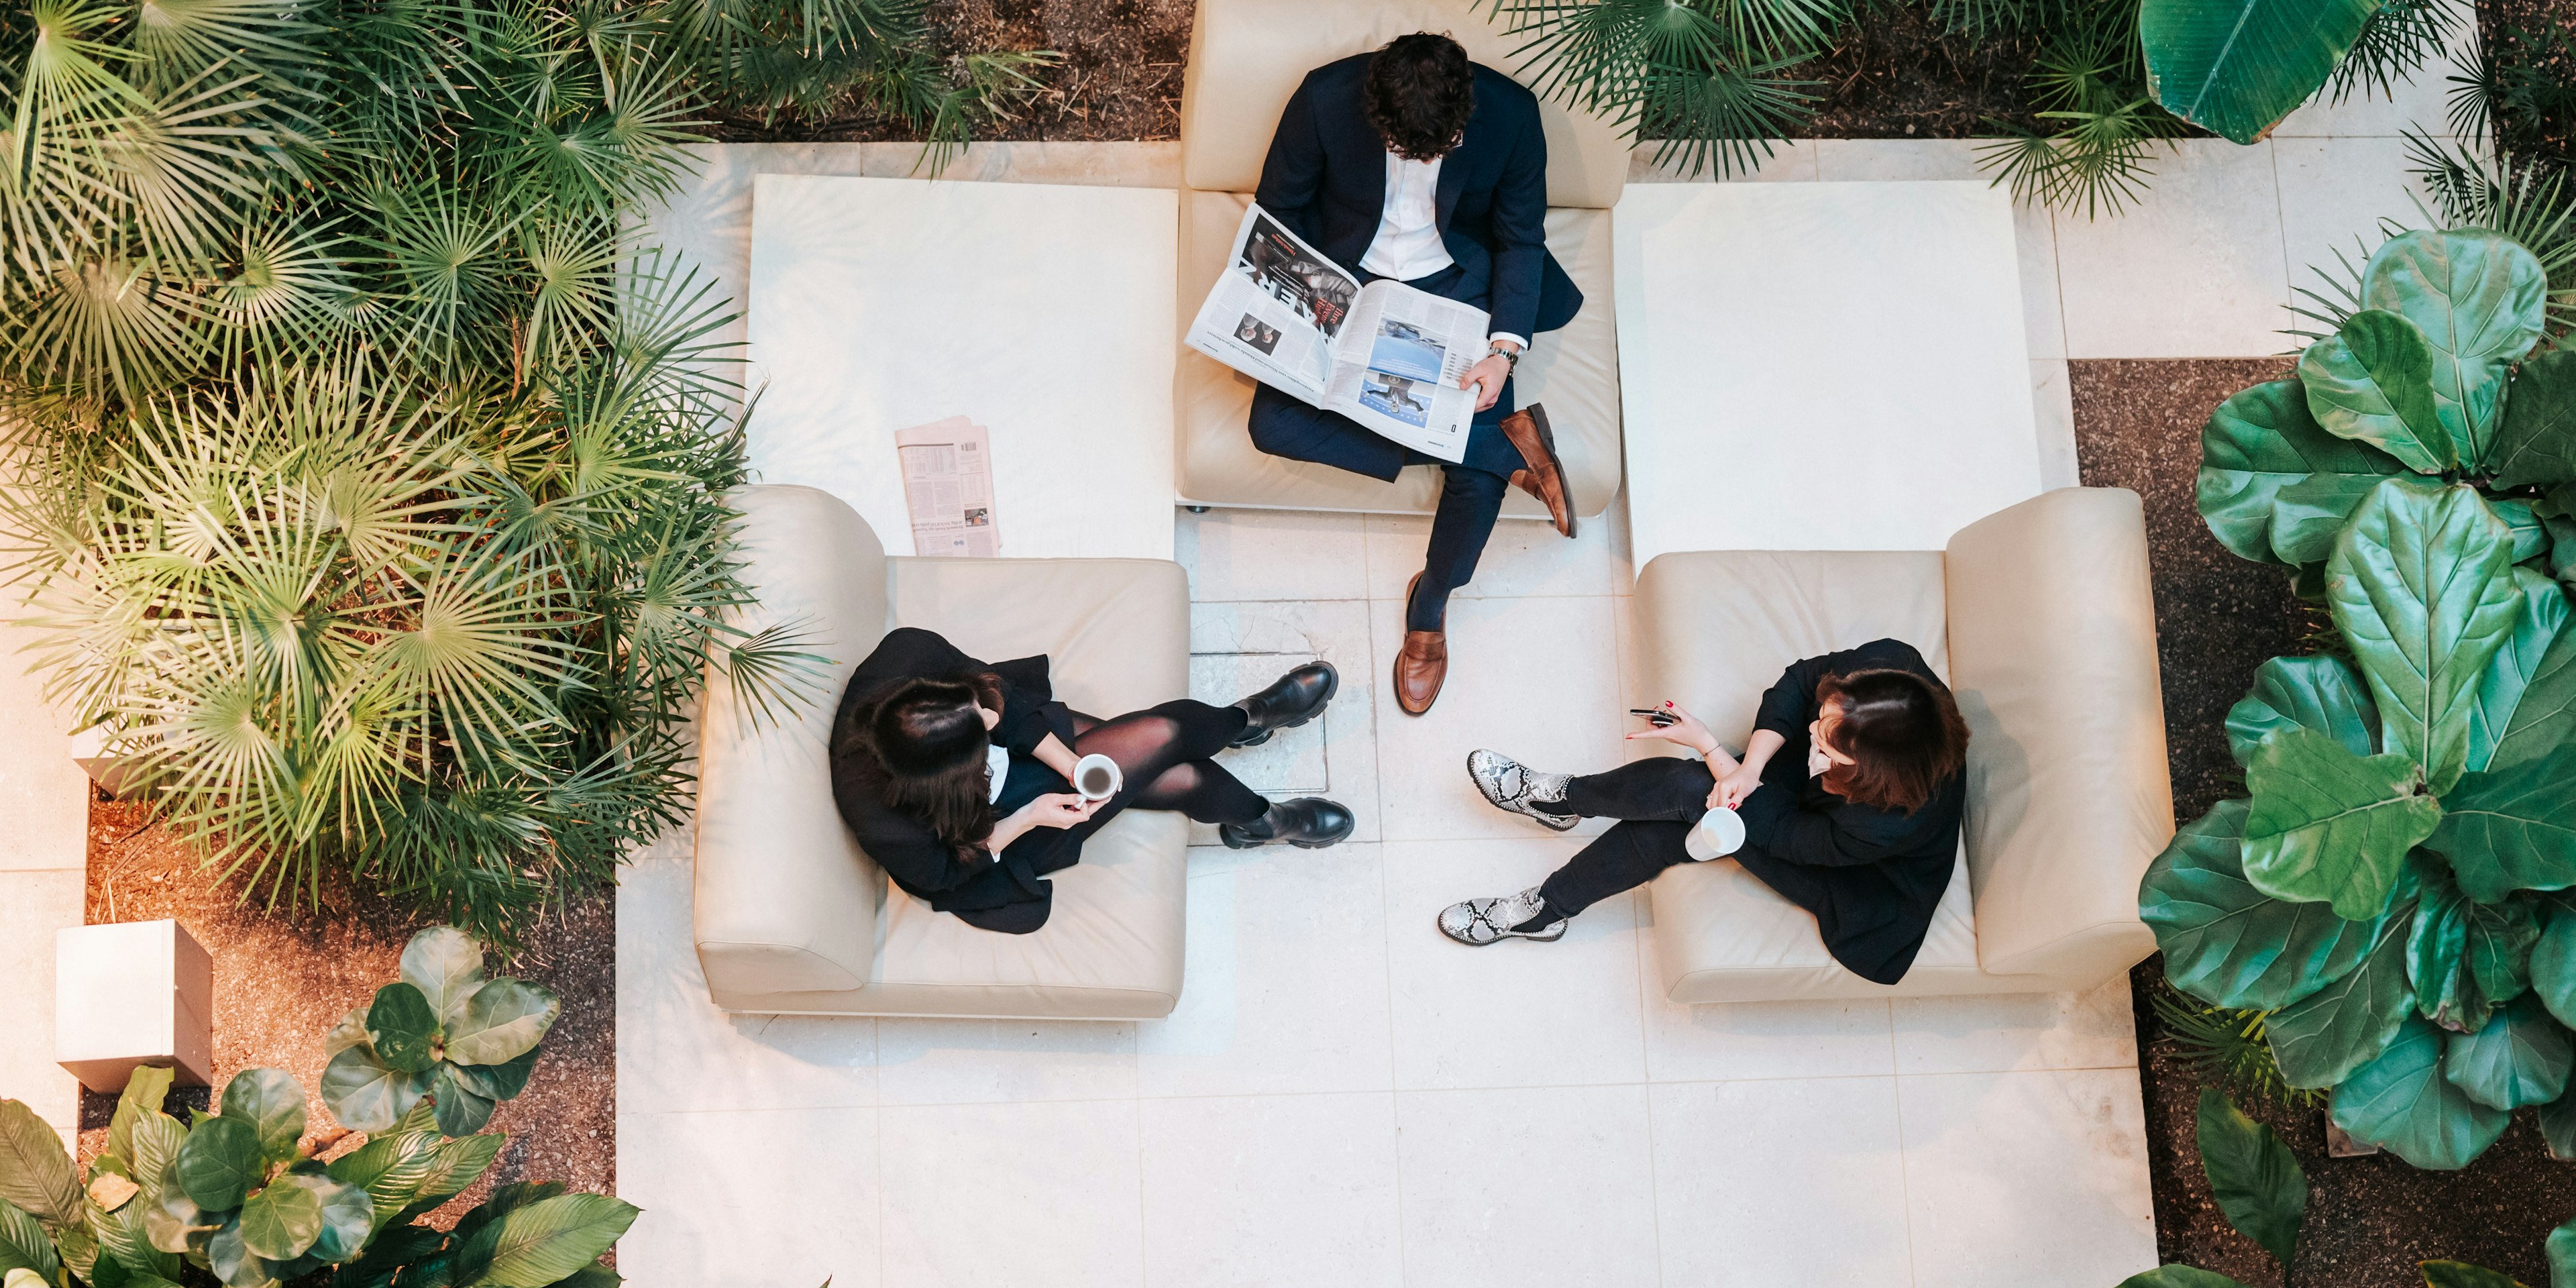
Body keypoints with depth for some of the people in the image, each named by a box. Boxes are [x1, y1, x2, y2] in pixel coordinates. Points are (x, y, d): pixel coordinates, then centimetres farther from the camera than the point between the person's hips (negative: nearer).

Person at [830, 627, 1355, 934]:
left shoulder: (907, 654, -33)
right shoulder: (886, 821, -42)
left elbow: (1000, 700, -15)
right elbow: (943, 872, -19)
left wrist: (1072, 767, -21)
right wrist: (1029, 818, -25)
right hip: (982, 829, -4)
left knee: (1179, 775, -1)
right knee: (1164, 734, -9)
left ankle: (1254, 822, 36)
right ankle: (1249, 719, 27)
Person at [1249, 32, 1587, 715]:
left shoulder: (1510, 113, -21)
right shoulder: (1325, 99, -23)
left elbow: (1521, 240, -7)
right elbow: (1280, 210, -5)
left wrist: (1504, 350, -19)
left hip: (1456, 282, -1)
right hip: (1346, 280, 1)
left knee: (1478, 471, -17)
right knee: (1274, 423, -21)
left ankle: (1431, 606, 15)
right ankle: (1507, 440, -16)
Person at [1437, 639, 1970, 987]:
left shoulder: (1885, 824, -43)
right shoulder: (1890, 664, -32)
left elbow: (1776, 830, -25)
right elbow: (1801, 681, -13)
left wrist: (1706, 745, -21)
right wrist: (1750, 768, -26)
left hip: (1866, 889, -6)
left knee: (1692, 792, -22)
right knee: (1669, 831, -13)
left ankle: (1560, 796, 5)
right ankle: (1545, 909, 10)